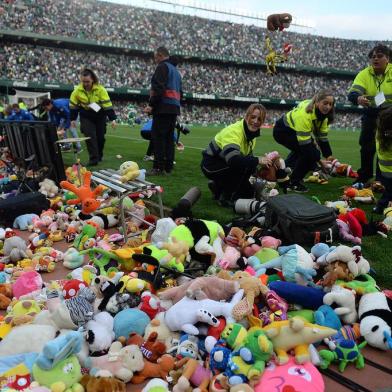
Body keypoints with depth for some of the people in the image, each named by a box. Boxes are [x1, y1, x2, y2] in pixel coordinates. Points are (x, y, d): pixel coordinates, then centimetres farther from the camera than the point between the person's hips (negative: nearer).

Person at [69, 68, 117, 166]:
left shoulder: (100, 89, -20)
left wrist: (112, 119, -22)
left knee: (100, 137, 8)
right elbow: (73, 105, -1)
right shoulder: (77, 90, -13)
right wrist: (73, 119, 4)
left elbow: (107, 104, -20)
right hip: (86, 117, 0)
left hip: (100, 116, 0)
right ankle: (93, 158, -9)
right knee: (90, 137, -13)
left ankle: (99, 156, 30)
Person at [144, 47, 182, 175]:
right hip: (174, 108, 9)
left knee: (158, 137, -9)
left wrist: (151, 105, -17)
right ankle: (168, 167, 11)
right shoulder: (176, 70, 26)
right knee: (169, 138, 10)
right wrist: (175, 106, 20)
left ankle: (158, 167, -11)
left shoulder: (162, 67, -4)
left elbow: (159, 88, -17)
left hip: (163, 107, -9)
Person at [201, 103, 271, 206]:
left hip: (224, 165, 9)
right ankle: (226, 197, -15)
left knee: (248, 192, 6)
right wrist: (258, 160, -37)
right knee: (244, 166, -30)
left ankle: (218, 186, 20)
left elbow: (248, 156, 5)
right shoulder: (234, 132, -29)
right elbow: (233, 159, -44)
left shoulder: (251, 132, -1)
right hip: (211, 165, -8)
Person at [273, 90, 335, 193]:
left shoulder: (322, 114, -10)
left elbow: (323, 137, -7)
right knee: (309, 153, -21)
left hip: (294, 131, 9)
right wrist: (320, 161, -36)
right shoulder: (304, 114, -36)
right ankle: (293, 183, -7)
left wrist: (329, 157, -15)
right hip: (282, 131, -9)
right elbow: (305, 143, -36)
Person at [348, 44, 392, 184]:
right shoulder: (364, 74, -9)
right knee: (367, 147, 4)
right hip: (371, 116, 1)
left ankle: (380, 179, 16)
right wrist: (358, 98, -48)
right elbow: (353, 93, -25)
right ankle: (364, 176, 20)